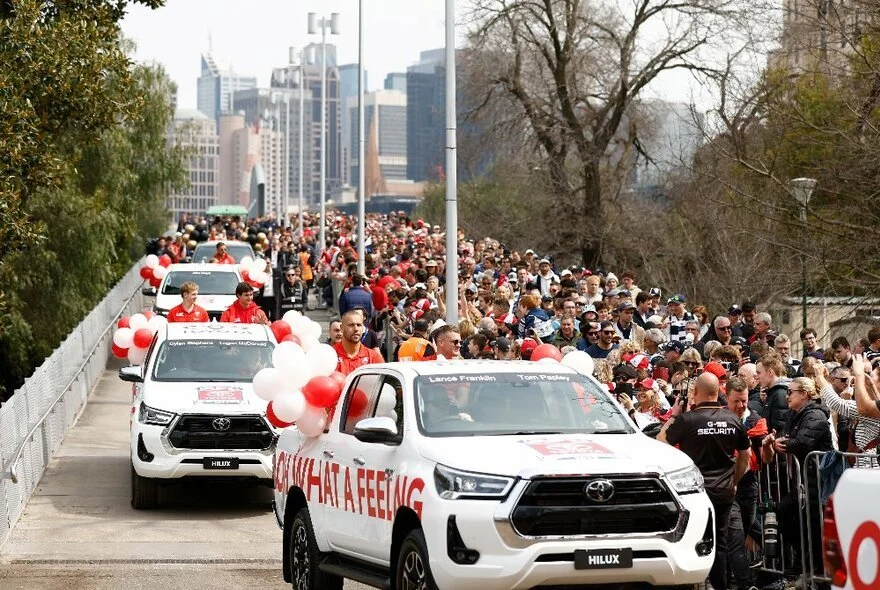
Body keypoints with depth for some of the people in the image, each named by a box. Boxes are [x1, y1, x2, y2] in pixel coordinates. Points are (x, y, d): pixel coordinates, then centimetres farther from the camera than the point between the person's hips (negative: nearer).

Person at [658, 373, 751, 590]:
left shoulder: (687, 419, -14)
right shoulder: (732, 420, 1)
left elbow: (660, 442, -5)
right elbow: (745, 455, 12)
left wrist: (673, 416, 5)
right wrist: (734, 482, 24)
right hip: (724, 491, 4)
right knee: (719, 542, 11)